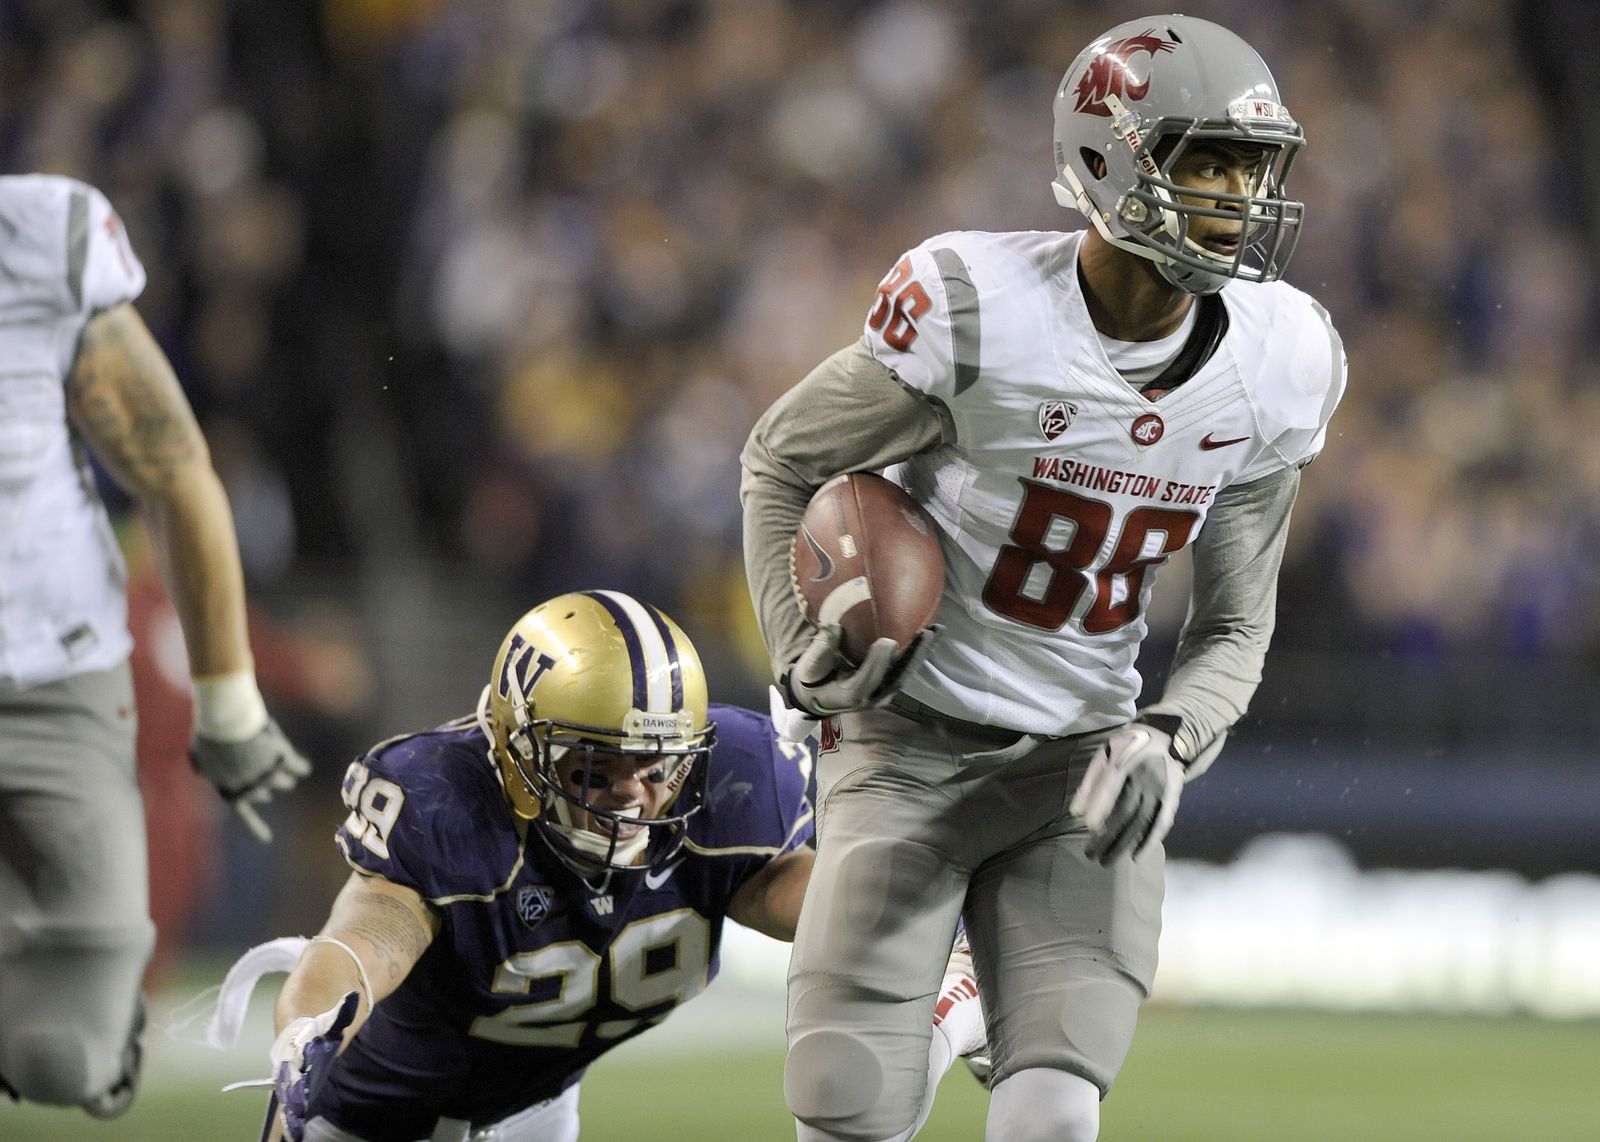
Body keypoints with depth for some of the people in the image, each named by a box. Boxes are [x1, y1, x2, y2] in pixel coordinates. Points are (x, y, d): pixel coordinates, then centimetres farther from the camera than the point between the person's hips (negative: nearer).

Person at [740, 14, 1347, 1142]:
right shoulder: (976, 313, -18)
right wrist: (803, 647, -9)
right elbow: (782, 459, 1)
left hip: (1083, 763, 3)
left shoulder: (1277, 365, -4)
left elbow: (1235, 627, 6)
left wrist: (1164, 742, -13)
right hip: (914, 745, -3)